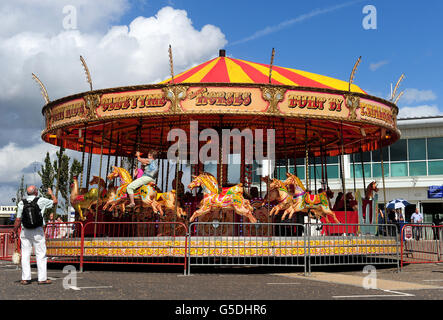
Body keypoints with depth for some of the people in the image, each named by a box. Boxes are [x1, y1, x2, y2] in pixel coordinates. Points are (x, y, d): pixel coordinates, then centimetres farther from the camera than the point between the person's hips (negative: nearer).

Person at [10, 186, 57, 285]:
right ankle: (42, 278, 1)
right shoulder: (41, 200, -2)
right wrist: (51, 193, 30)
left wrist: (15, 232, 10)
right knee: (41, 255, 1)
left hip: (25, 231, 3)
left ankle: (25, 278, 7)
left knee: (25, 254, 7)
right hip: (38, 231, -3)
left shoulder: (21, 203, 3)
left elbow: (18, 219, 1)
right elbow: (55, 202, 12)